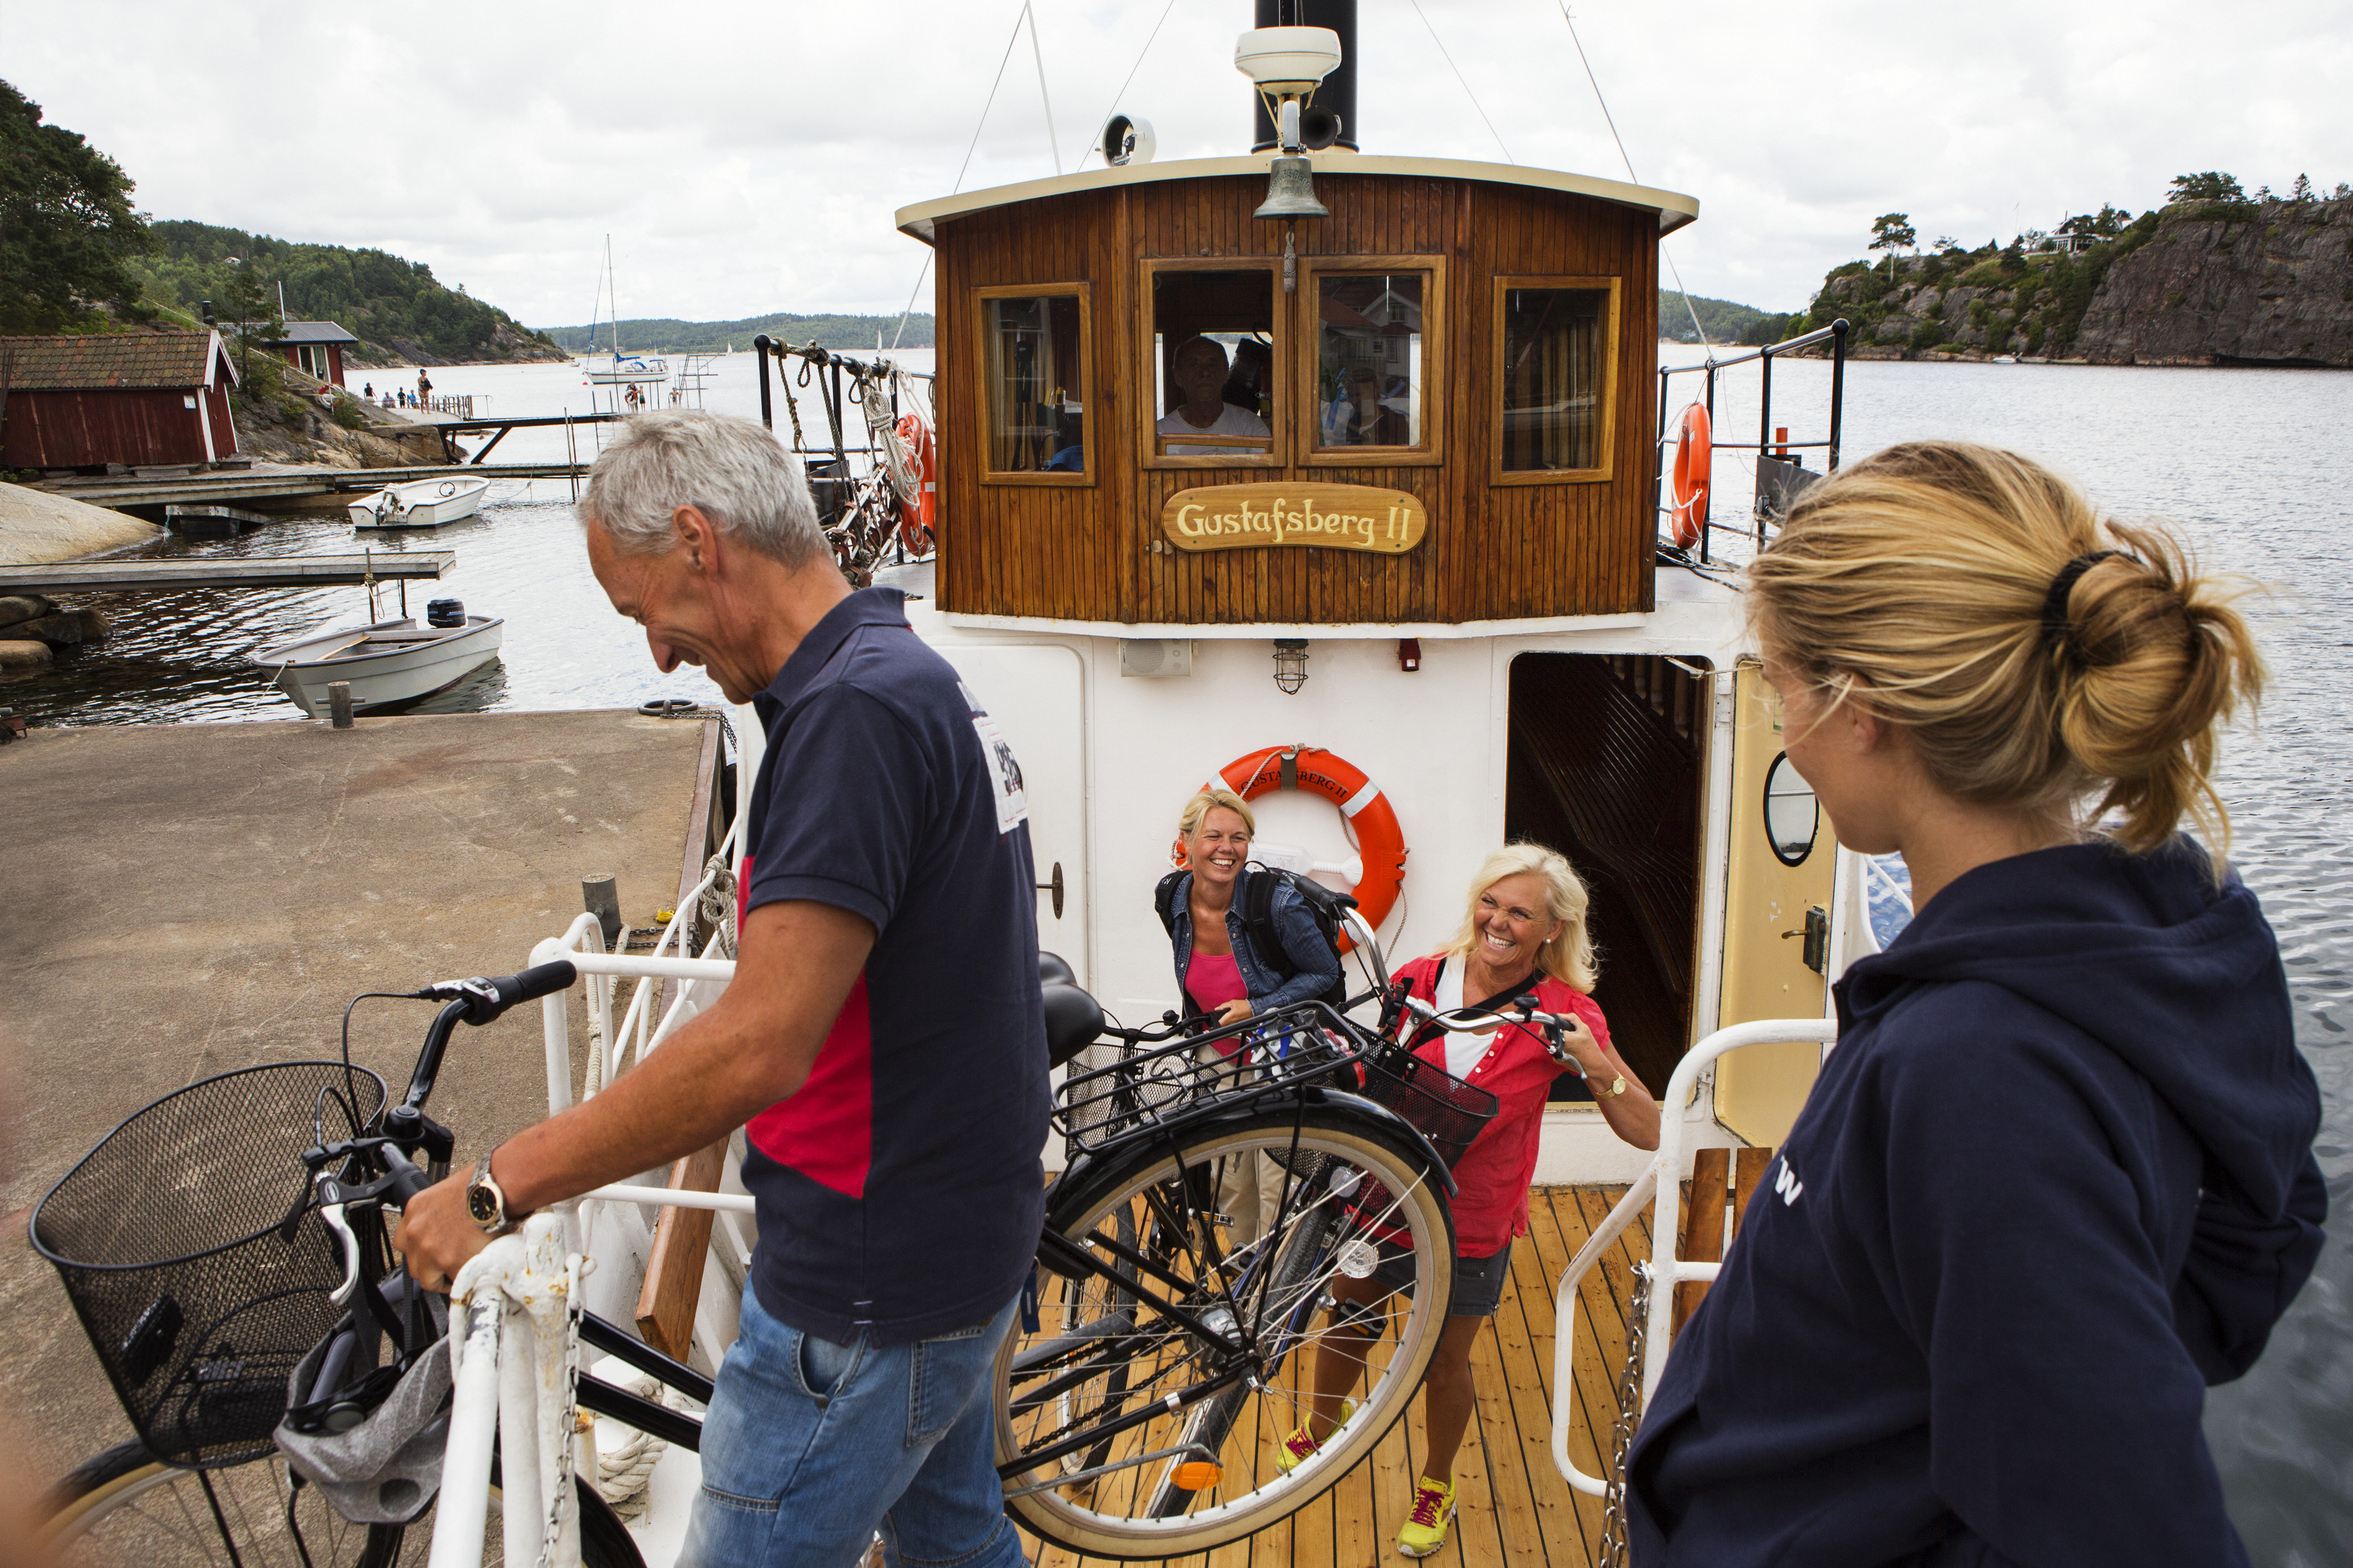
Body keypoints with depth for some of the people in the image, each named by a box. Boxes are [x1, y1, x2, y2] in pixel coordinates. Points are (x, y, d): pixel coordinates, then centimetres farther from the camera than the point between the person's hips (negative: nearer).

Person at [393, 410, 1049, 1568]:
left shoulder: (854, 708, -26)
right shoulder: (919, 676, 7)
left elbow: (761, 1045, -31)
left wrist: (497, 1187, -21)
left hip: (869, 1298, -10)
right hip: (960, 1241, 10)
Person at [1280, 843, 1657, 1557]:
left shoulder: (1565, 1015, -14)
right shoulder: (1418, 981, -8)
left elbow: (1648, 1133, -17)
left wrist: (1595, 1064, -33)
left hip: (1471, 1224, -2)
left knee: (1446, 1363, 14)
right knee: (1344, 1325, 19)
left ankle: (1436, 1486, 44)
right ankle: (1319, 1431, 52)